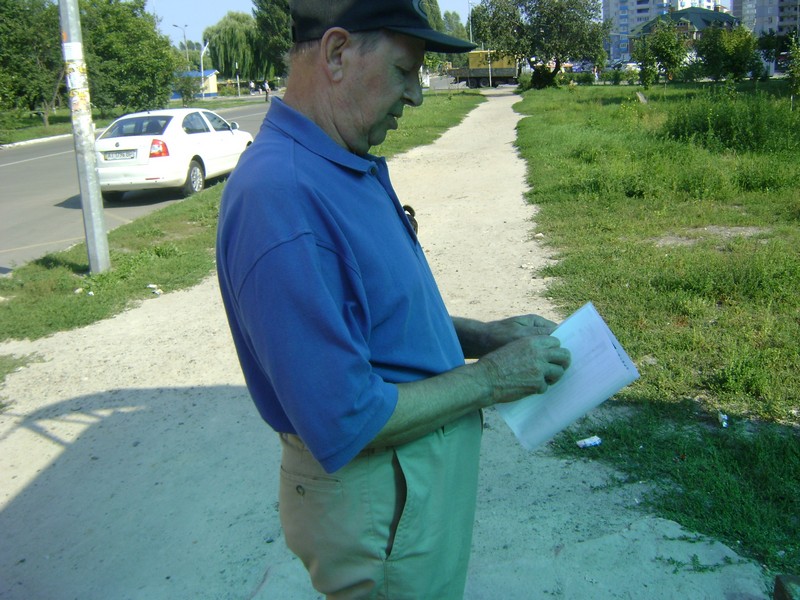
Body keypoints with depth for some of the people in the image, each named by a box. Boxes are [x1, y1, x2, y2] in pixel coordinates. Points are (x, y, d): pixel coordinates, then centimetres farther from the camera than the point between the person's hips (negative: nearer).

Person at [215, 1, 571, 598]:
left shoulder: (355, 167, 4)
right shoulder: (279, 196, -30)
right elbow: (342, 422, -29)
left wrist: (482, 334, 2)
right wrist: (488, 379, -18)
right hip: (379, 499, -9)